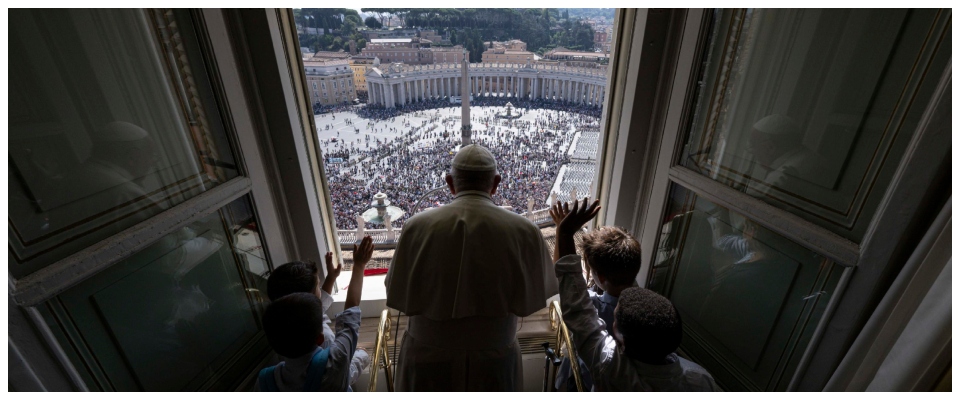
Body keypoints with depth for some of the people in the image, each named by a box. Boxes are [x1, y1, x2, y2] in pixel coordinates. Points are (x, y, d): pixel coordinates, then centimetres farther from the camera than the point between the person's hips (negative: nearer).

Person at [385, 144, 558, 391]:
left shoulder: (418, 227, -17)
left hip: (428, 357, 1)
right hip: (494, 359, 0)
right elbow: (530, 299, -6)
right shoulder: (523, 231, -17)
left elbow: (400, 298, -8)